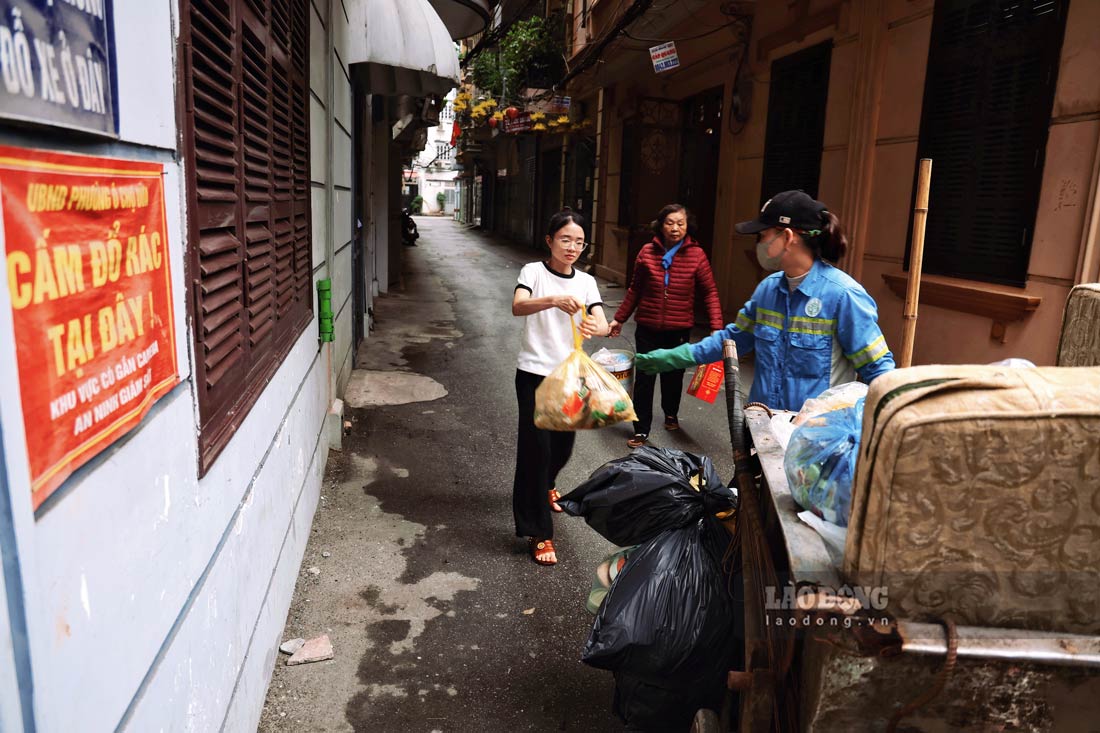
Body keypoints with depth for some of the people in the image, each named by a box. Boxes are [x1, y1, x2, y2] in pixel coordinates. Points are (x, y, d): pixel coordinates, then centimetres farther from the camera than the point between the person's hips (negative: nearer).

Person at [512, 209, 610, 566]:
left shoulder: (586, 281, 5)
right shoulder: (533, 272, -5)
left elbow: (602, 325, -9)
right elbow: (517, 306, -26)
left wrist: (595, 327, -34)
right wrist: (553, 300, -44)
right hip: (535, 372, -4)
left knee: (563, 445, 16)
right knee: (537, 446, -5)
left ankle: (542, 486, 50)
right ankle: (538, 533, 5)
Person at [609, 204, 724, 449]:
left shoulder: (696, 255, -6)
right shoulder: (647, 252, -2)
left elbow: (710, 293, -5)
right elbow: (635, 289, 8)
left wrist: (717, 327, -14)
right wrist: (619, 318, 10)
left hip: (679, 330, 0)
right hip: (647, 329, 1)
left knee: (673, 376, 15)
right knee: (644, 379, 1)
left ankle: (671, 414, 43)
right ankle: (641, 430, 14)